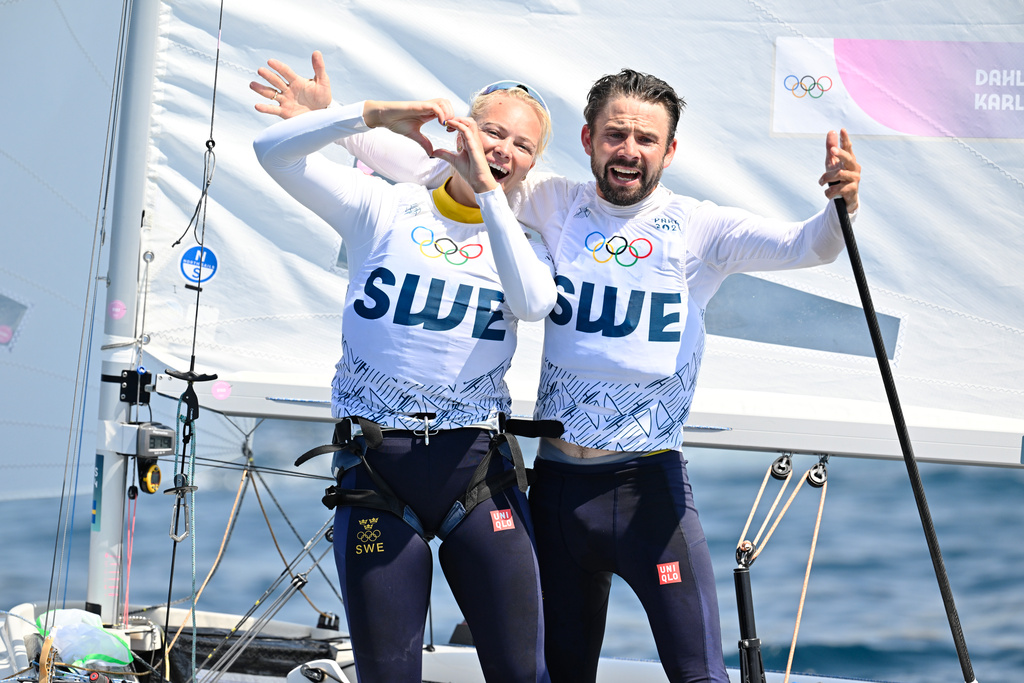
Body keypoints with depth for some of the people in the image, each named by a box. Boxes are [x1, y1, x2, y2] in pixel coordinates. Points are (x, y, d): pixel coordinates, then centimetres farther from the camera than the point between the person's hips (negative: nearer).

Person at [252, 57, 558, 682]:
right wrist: (377, 114, -13)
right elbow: (274, 152, -3)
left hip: (476, 470, 1)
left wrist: (486, 190, -14)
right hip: (376, 468, -1)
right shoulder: (385, 212, 7)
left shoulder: (523, 244, 11)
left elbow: (533, 302, -13)